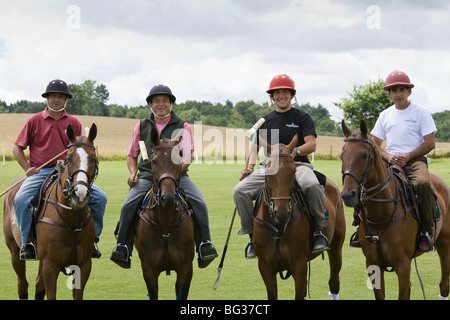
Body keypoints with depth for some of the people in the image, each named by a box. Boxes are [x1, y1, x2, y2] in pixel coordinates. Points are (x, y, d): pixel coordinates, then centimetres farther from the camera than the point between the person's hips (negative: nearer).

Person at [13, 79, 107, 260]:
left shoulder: (73, 122, 12)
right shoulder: (35, 120, 8)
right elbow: (17, 147, 11)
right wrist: (27, 167, -4)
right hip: (39, 172, -2)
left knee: (100, 197, -16)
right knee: (21, 199, -30)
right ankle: (27, 242, -15)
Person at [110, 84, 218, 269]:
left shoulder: (182, 126, 8)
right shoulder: (142, 126, 15)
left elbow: (187, 154, -3)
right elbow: (132, 156, 21)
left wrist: (181, 166, -23)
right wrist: (133, 173, 2)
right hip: (147, 176, 1)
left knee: (199, 204, -24)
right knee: (128, 206, -23)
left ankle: (205, 244, -15)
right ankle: (123, 247, -13)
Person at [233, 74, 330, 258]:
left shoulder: (302, 117, 8)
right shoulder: (265, 121, 18)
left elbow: (311, 145, -3)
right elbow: (255, 146, 20)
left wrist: (296, 151, -24)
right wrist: (250, 166, 1)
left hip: (298, 165, -3)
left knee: (312, 185, -37)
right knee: (240, 191, -18)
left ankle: (319, 231, -19)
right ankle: (252, 235, -5)